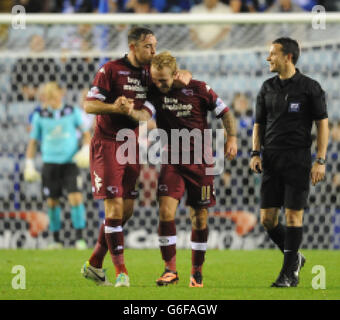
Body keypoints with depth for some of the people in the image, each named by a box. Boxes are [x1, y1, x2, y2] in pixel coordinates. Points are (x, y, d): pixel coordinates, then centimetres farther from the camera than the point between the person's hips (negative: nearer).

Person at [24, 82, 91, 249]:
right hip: (50, 162, 1)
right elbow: (33, 141, 11)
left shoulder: (73, 112, 2)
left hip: (70, 162, -1)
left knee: (75, 198, -14)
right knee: (52, 201, 2)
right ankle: (56, 240, 14)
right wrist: (29, 165, 6)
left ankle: (79, 237, -8)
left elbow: (86, 133, 10)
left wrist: (86, 149, -8)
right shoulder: (40, 116, 3)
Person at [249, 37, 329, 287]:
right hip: (271, 161, 5)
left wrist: (320, 161, -8)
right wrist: (256, 153, 2)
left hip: (298, 160, -5)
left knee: (294, 215, -6)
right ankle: (294, 257, 23)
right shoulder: (267, 88, 11)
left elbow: (322, 123, -2)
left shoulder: (310, 87, -2)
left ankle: (290, 273, 2)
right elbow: (259, 124, 17)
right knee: (267, 219, 1)